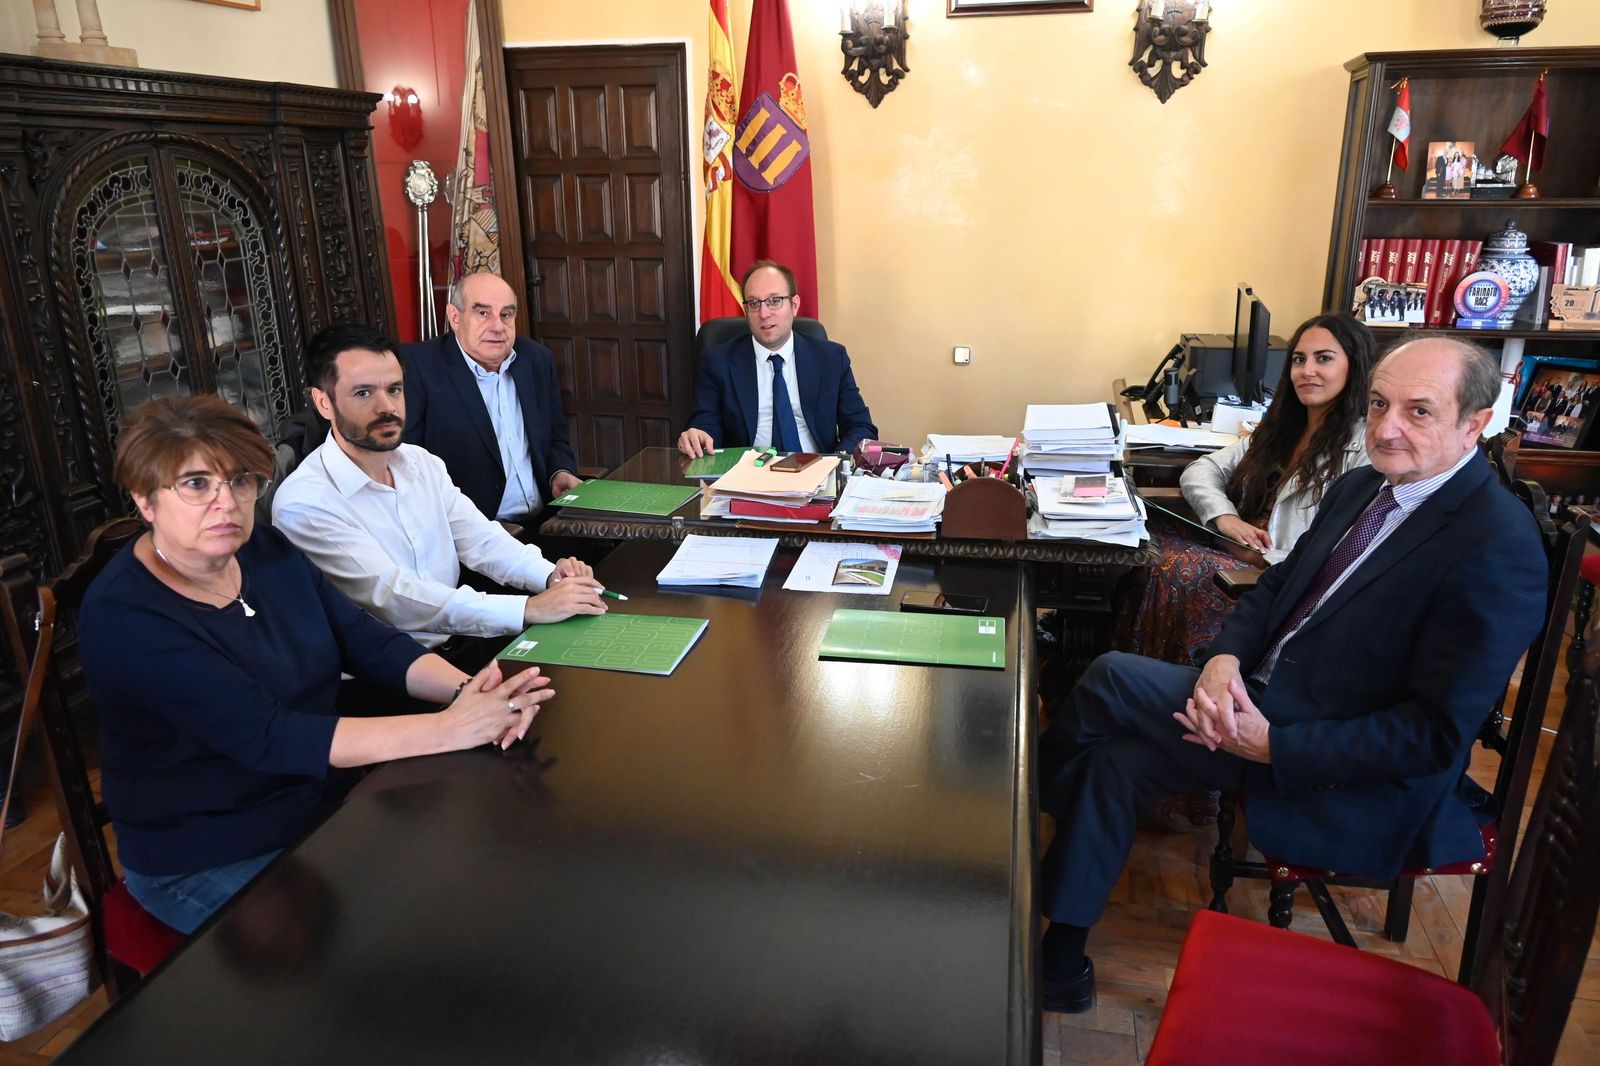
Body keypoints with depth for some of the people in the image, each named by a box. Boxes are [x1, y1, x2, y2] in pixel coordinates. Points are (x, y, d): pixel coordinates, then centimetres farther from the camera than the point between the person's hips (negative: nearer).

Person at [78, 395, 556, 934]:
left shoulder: (267, 550, -1)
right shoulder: (121, 617, -21)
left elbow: (370, 641, -3)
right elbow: (266, 737, -29)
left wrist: (467, 689, -24)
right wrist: (447, 728, -35)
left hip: (327, 803, 6)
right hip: (209, 867, -6)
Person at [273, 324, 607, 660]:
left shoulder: (422, 463, 7)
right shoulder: (303, 503, -16)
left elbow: (480, 539, 4)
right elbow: (393, 598, -24)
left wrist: (550, 575, -18)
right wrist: (529, 609, -32)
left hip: (462, 642, 7)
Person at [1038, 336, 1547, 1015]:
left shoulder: (1498, 548, -21)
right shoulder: (1360, 487, 5)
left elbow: (1437, 733, -22)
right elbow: (1278, 584, 13)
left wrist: (1272, 745, -25)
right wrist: (1225, 660, -9)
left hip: (1362, 785, -8)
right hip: (1264, 698, 8)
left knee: (1111, 679, -15)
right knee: (1117, 757, -7)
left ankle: (1037, 799, 13)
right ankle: (1062, 956, 8)